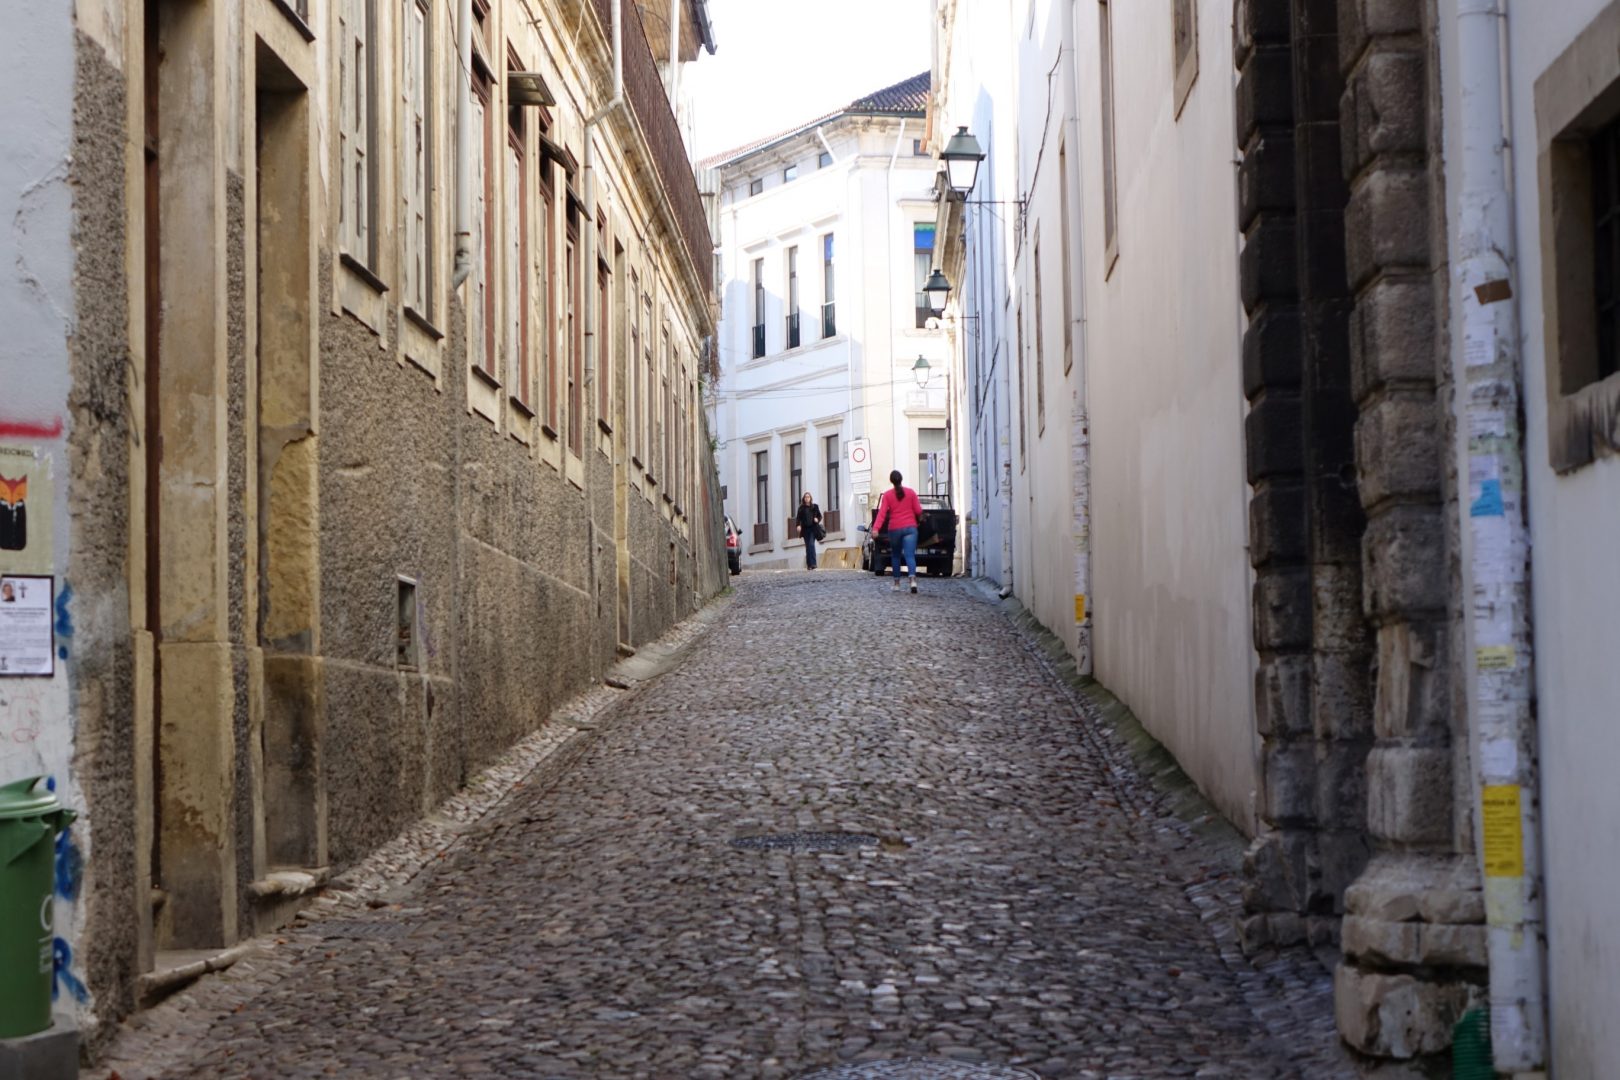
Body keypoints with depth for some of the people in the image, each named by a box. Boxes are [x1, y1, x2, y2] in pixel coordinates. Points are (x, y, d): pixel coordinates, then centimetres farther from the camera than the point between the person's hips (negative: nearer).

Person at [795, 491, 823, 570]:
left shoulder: (815, 507, 8)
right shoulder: (801, 508, 8)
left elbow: (820, 516, 13)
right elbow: (798, 518, 3)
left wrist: (817, 520, -9)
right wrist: (798, 525, -13)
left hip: (813, 528, -2)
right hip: (805, 529, 2)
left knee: (811, 544, -16)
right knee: (808, 546, 4)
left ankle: (813, 563, -19)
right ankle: (809, 564, 8)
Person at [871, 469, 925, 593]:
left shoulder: (887, 495, -1)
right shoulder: (911, 492, 2)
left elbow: (882, 512, -12)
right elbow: (918, 511, 4)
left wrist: (876, 528, -20)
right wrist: (919, 521, 27)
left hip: (895, 529, 0)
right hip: (910, 527, 0)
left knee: (895, 555, 19)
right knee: (910, 555, -11)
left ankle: (896, 582, 25)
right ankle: (913, 579, -33)